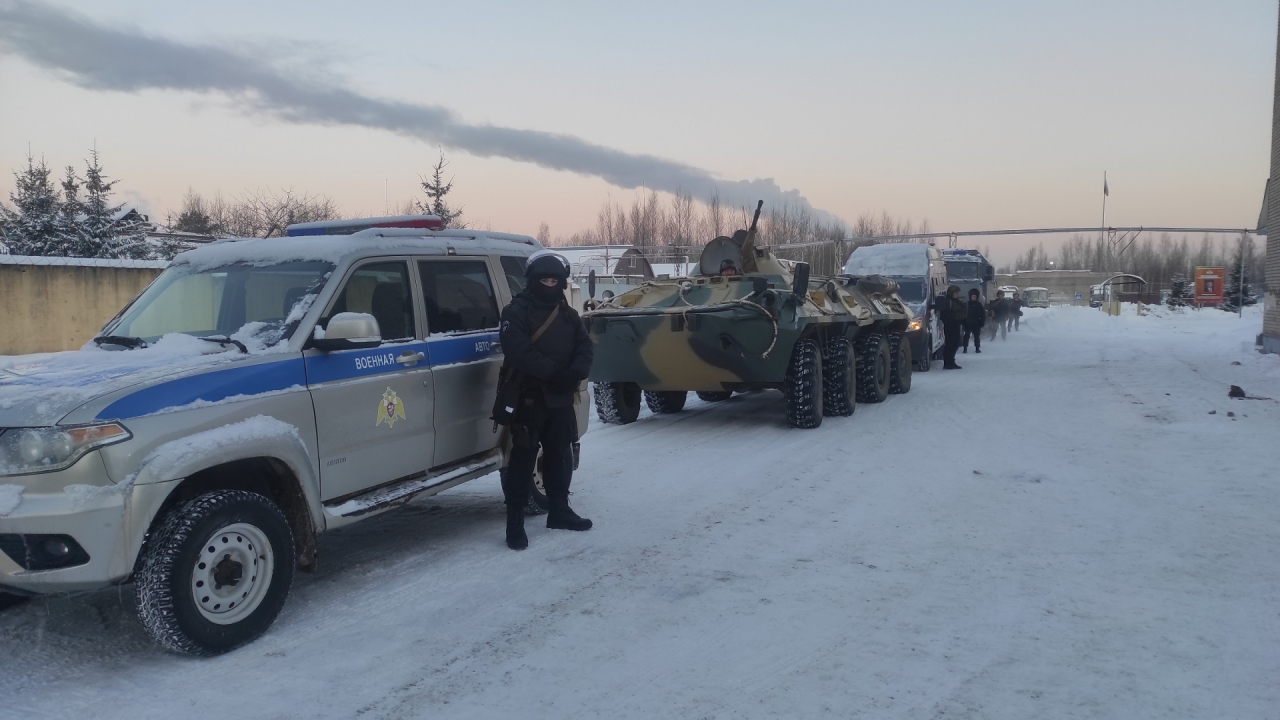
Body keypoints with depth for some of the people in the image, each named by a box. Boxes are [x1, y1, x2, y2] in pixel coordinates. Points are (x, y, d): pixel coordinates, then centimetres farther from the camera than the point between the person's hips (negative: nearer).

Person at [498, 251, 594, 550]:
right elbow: (519, 352, -21)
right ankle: (515, 522, 0)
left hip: (561, 397, 7)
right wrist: (554, 372, -26)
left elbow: (584, 348, 5)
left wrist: (575, 373, -16)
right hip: (527, 396, -6)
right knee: (523, 458, -5)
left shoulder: (568, 315, 13)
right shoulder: (516, 312, -7)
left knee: (560, 456, 16)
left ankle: (559, 511, 30)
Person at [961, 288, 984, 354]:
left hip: (976, 323, 1)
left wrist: (982, 322, -1)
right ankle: (965, 348, 0)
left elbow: (983, 314, 5)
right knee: (966, 335, -4)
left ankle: (977, 348, 14)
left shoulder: (979, 304, 3)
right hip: (968, 323, -1)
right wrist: (964, 321, -6)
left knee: (977, 336, 6)